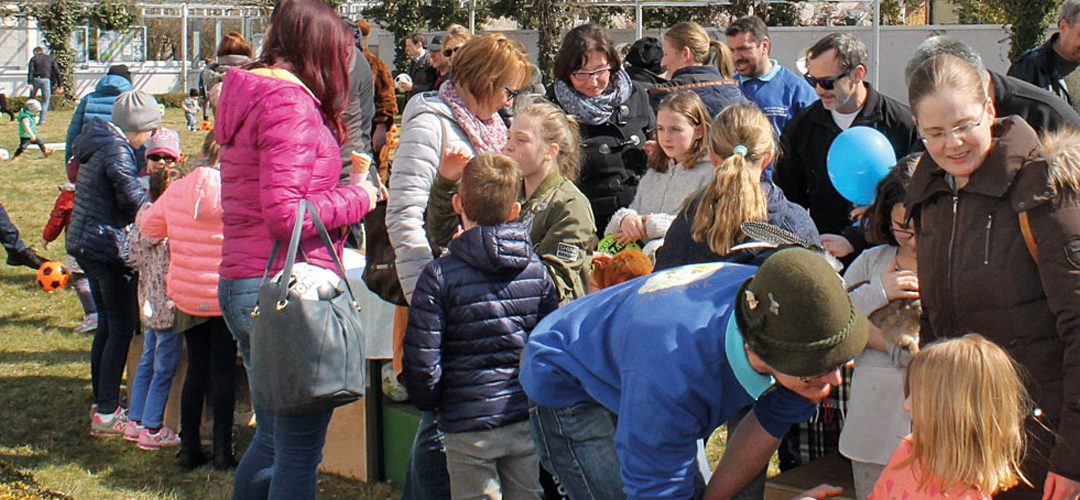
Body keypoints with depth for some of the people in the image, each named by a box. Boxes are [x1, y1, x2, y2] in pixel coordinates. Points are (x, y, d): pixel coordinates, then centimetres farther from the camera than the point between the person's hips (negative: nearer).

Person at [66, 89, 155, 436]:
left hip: (84, 244, 10)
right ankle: (106, 415, -5)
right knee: (122, 328, -5)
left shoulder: (98, 142, 14)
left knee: (107, 324, 17)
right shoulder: (117, 149, -17)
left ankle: (101, 404, 24)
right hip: (109, 247, -10)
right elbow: (134, 201, -18)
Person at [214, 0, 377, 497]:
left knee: (274, 437, 21)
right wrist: (355, 198, -7)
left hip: (242, 287, 10)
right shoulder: (289, 102, -13)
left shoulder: (247, 97, 16)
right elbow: (284, 213, -20)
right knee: (300, 450, -3)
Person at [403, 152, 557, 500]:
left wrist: (428, 401, 5)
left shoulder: (440, 275, -12)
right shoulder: (537, 269, 1)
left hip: (469, 424, -4)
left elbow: (422, 360, -14)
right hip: (528, 419, 4)